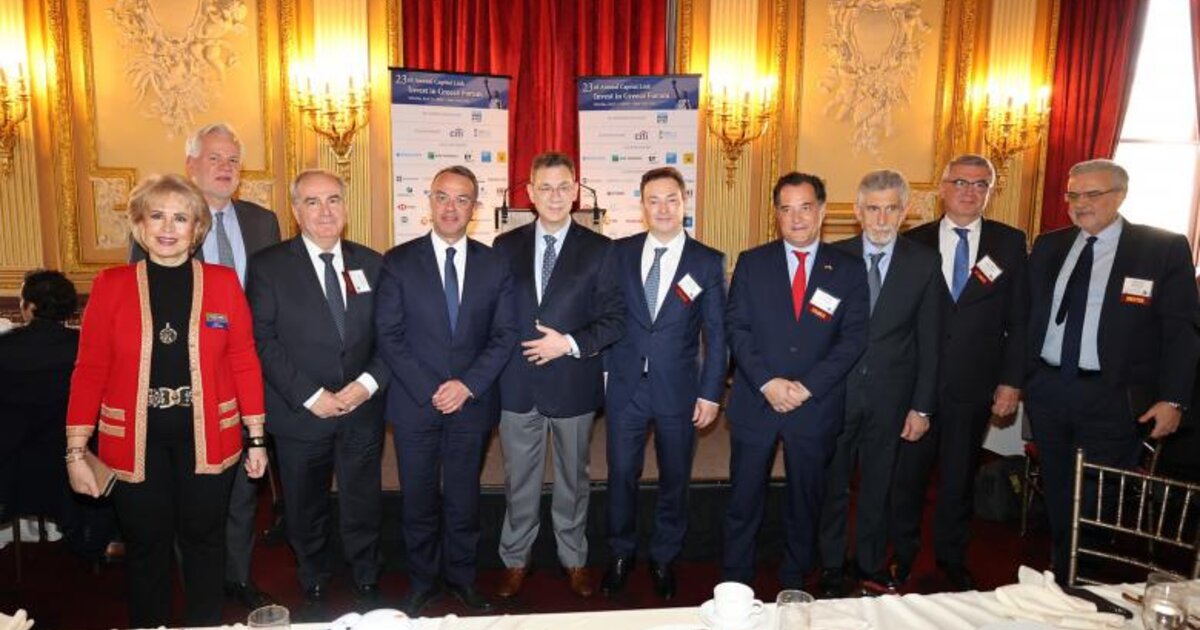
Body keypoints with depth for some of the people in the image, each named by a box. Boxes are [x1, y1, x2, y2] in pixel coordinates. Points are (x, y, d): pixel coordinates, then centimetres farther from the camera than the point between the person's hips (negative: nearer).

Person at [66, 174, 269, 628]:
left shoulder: (223, 282, -1)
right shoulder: (110, 285, -1)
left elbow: (244, 361, 0)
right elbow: (90, 369, -1)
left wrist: (256, 437, 0)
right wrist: (76, 451, -2)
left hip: (206, 434, 0)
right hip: (135, 438, 0)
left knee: (204, 539, 15)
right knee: (146, 545, 14)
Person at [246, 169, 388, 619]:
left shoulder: (372, 263, 4)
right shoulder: (268, 266, -4)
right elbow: (263, 341, -9)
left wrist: (369, 382, -12)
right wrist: (310, 396, -15)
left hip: (363, 410, 2)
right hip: (301, 413, -1)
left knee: (363, 506, 12)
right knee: (306, 511, 16)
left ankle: (367, 584, 34)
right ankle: (314, 589, 38)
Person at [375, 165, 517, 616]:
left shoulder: (494, 265, 2)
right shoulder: (399, 261, -2)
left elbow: (505, 335, 0)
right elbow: (389, 335, -6)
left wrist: (467, 385, -11)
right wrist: (429, 391, -13)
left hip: (472, 404, 1)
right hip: (415, 404, -1)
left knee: (464, 498, 14)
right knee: (419, 501, 12)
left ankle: (462, 577, 33)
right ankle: (422, 582, 31)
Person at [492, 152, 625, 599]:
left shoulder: (599, 250, -3)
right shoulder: (506, 246, 3)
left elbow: (615, 319, -5)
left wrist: (569, 343, -17)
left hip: (574, 383, -1)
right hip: (518, 383, 1)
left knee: (573, 479, 15)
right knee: (519, 480, 14)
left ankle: (574, 560, 33)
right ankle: (515, 561, 32)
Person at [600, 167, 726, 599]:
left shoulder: (708, 262, -2)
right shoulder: (619, 253, 2)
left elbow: (716, 334, -1)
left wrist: (710, 394, -5)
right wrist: (604, 370, 1)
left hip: (679, 390, -1)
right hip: (625, 386, 1)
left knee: (675, 478, 12)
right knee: (621, 474, 9)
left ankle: (664, 559, 33)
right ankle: (620, 555, 31)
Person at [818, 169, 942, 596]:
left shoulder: (924, 264, 0)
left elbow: (928, 342, 1)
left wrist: (922, 407, -1)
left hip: (889, 396, 1)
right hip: (835, 392, -1)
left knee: (877, 486, 14)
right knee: (833, 485, 10)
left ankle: (871, 567, 33)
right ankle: (831, 568, 27)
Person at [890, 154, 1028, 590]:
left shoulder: (1010, 243, 2)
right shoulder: (913, 242, -1)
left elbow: (1018, 320, 2)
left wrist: (1011, 382, -3)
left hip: (974, 388, 1)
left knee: (959, 477, 16)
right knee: (907, 474, 10)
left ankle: (951, 558, 35)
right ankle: (902, 556, 29)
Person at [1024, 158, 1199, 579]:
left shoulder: (1165, 248, -5)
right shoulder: (1048, 246, 7)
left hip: (1112, 398, -4)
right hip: (1047, 390, 4)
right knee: (1057, 495, 16)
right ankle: (1060, 580, 33)